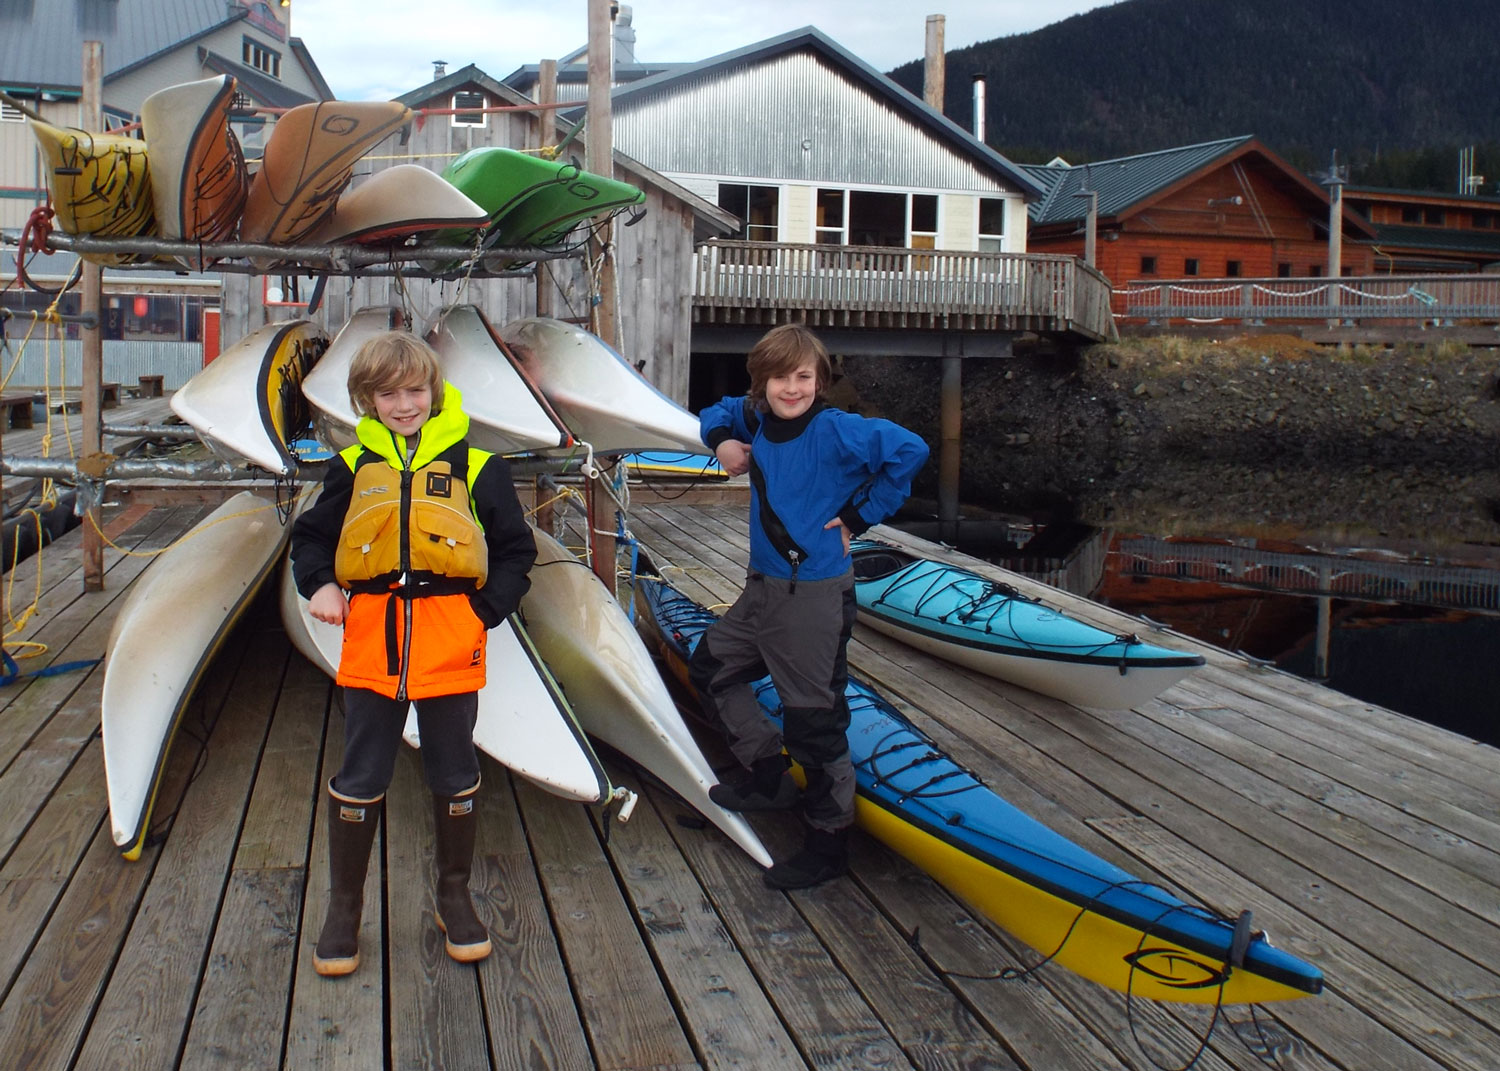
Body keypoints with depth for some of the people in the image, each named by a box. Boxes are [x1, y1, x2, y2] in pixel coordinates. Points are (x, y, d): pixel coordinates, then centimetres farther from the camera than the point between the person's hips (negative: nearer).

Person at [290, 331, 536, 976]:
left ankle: (454, 896, 29)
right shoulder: (354, 468, 5)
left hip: (451, 644, -1)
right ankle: (344, 906, 22)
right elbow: (310, 536, 16)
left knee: (454, 777, 12)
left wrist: (488, 611, -7)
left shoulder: (476, 468, 0)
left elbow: (515, 551, 6)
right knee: (359, 780, 7)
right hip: (372, 639, 1)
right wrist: (318, 584, -4)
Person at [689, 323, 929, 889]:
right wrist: (721, 439, 1)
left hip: (814, 596, -9)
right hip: (764, 587, 9)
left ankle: (828, 842, 14)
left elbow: (909, 450, -26)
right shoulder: (757, 419, 4)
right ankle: (769, 776, 35)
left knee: (814, 719, -1)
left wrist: (859, 515, -18)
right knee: (711, 668, 22)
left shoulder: (835, 430, -18)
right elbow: (718, 412, 25)